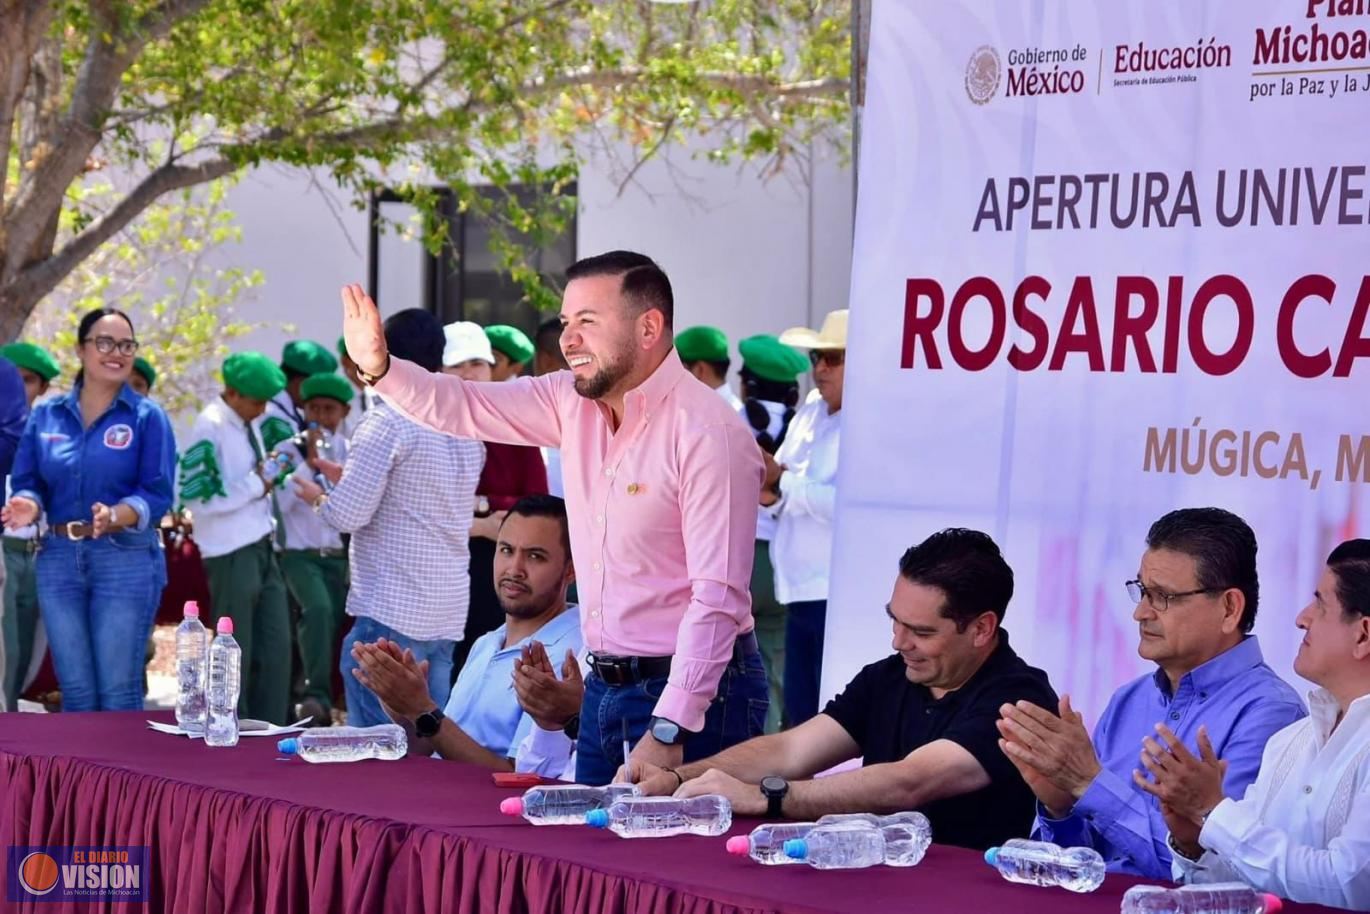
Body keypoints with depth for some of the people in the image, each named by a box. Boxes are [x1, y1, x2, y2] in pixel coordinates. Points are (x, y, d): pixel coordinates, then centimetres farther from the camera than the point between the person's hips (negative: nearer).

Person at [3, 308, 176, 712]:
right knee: (75, 691, 7)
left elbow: (157, 494, -7)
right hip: (59, 558, 3)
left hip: (126, 560, -3)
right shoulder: (45, 415, 9)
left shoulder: (147, 417, -1)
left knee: (119, 692, -3)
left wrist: (113, 518, -25)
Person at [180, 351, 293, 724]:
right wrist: (258, 484, -13)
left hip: (262, 548, 8)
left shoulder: (250, 423, 12)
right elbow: (202, 498, -18)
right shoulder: (211, 427, -13)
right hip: (231, 554, -8)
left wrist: (272, 475, 4)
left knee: (276, 646, 8)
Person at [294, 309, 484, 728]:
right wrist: (351, 478, 25)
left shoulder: (386, 422, -11)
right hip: (448, 612, 8)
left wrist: (317, 497, 7)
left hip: (391, 614, -8)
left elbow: (348, 515, -15)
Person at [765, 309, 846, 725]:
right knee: (800, 716, 14)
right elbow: (786, 496, 17)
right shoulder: (811, 413, 15)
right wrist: (769, 493, -5)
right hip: (802, 593, 9)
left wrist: (783, 483, -18)